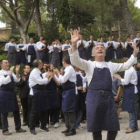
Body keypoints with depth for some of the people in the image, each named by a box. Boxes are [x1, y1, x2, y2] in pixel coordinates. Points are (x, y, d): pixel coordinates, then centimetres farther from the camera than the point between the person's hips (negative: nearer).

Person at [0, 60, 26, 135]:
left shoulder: (10, 72, 10)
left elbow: (17, 80, 2)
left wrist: (17, 72, -13)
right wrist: (10, 73, -26)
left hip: (12, 92, 7)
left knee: (16, 111, 9)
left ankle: (18, 128, 20)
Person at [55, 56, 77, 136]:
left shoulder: (69, 69, -14)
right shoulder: (68, 69, 14)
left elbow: (63, 80, -19)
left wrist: (58, 74, -6)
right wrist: (59, 75, 14)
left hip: (70, 91, -10)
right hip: (67, 91, 10)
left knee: (70, 110, -7)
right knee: (66, 110, 13)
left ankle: (72, 129, -2)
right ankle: (68, 127, 21)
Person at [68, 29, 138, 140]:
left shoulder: (111, 65, 17)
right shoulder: (89, 65, 7)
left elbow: (126, 65, 18)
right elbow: (75, 61, -7)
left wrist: (135, 53, 6)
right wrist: (74, 44, -22)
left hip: (108, 97, 3)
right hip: (94, 97, -2)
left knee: (113, 126, 5)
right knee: (96, 127, 5)